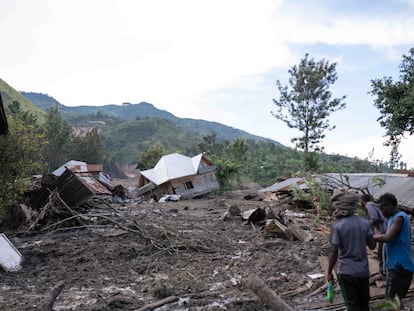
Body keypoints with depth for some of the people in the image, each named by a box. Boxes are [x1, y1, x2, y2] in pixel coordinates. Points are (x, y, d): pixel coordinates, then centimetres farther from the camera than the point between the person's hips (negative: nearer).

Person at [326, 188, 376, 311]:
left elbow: (334, 253, -16)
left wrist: (329, 272, -4)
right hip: (363, 270, 4)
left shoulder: (337, 226, -18)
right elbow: (372, 246, 1)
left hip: (346, 272, -4)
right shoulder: (364, 222, -6)